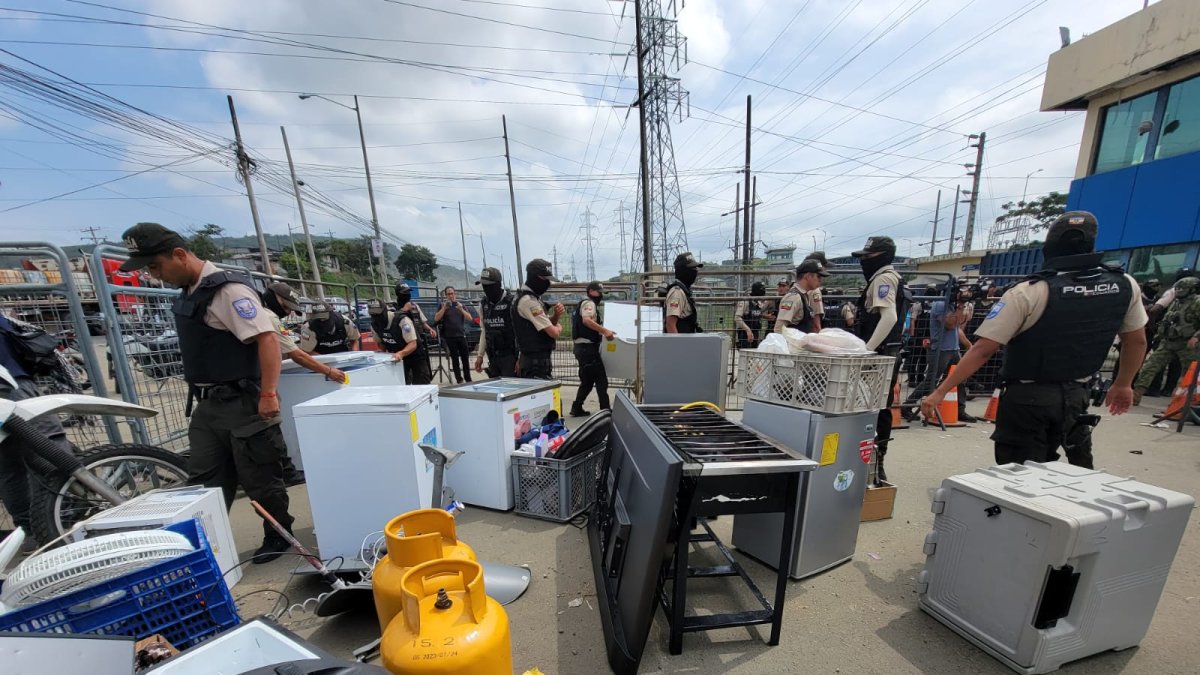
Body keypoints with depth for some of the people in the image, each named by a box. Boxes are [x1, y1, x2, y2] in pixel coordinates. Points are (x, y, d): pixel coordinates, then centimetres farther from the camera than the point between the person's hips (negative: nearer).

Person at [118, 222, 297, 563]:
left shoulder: (228, 289, -16)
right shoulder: (188, 293, 13)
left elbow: (267, 338, -25)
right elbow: (202, 349, 22)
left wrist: (268, 394, -29)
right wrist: (200, 395, 22)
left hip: (242, 404, -9)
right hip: (207, 405, 9)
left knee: (260, 480, 4)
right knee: (204, 483, 16)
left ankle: (279, 537, 21)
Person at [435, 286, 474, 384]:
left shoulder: (460, 305, 12)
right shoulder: (443, 305, 6)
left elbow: (470, 318, 1)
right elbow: (436, 319, -6)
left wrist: (461, 309, -14)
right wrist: (444, 308, -17)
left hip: (461, 336, 2)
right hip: (450, 337, -2)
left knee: (465, 358, 3)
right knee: (455, 359, 1)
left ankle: (468, 379, 12)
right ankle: (459, 380, 5)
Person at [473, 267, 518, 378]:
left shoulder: (512, 303, -12)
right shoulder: (483, 304, 8)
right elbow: (484, 331, 16)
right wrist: (480, 355, 14)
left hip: (510, 356, -6)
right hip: (492, 357, 6)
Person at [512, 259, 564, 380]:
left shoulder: (533, 298, 13)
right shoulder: (528, 301, -18)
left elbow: (546, 324, 19)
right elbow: (553, 332, -22)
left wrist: (556, 315, -2)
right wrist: (559, 328, 1)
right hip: (536, 362, -10)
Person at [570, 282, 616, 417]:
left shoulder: (590, 304, 24)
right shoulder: (588, 303, -7)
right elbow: (586, 320, -27)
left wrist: (602, 332, 18)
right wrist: (605, 330, -31)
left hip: (585, 348, 10)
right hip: (587, 348, -10)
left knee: (587, 381, 15)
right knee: (601, 380, -5)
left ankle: (577, 409, 19)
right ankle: (605, 410, 1)